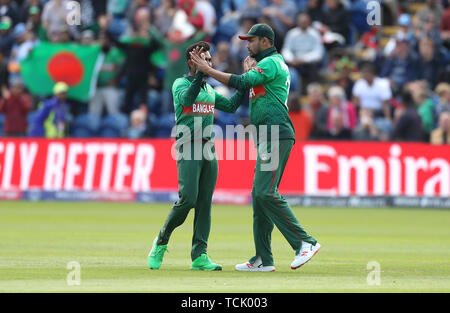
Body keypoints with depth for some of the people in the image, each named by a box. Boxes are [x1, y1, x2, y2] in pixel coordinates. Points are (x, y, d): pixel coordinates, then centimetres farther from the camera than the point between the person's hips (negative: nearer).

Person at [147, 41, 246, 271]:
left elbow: (231, 105, 20)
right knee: (188, 199, -15)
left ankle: (199, 256, 0)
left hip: (208, 148, 7)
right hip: (188, 147, -7)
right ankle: (161, 242, 6)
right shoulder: (181, 84, -1)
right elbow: (187, 99, -22)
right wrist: (200, 73, -29)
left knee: (205, 202, 0)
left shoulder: (209, 89, 20)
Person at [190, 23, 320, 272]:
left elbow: (242, 83, -19)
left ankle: (305, 243, -20)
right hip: (268, 138, 11)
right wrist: (249, 72, 12)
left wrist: (207, 70, -15)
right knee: (259, 195, 8)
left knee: (266, 192, -19)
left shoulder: (271, 62, -7)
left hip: (275, 135, -11)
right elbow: (247, 91, 26)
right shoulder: (273, 64, 26)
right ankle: (263, 260, 9)